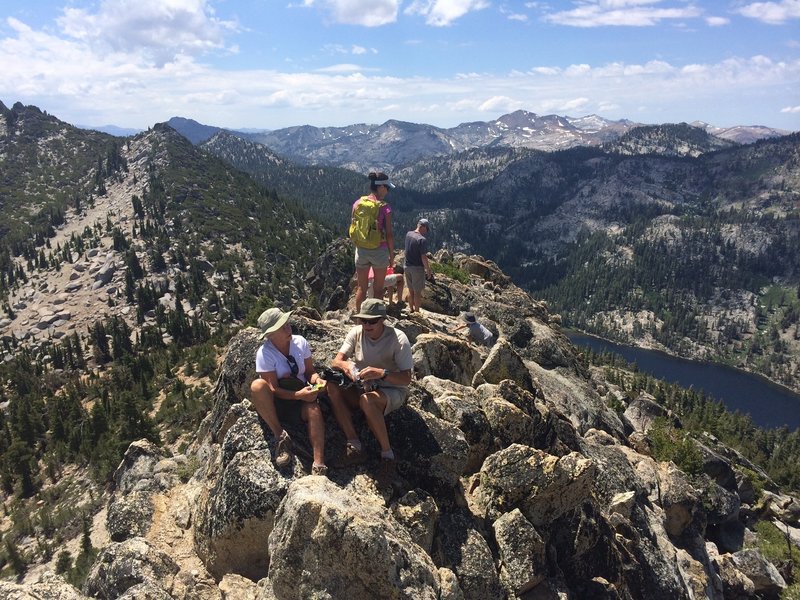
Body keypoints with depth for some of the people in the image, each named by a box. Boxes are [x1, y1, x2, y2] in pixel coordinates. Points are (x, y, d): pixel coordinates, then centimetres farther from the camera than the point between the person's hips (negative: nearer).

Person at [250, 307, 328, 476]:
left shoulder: (300, 342, -6)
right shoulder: (264, 353, -17)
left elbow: (309, 371, 2)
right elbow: (272, 389, -18)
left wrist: (317, 379, -21)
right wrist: (298, 395, -31)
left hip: (301, 398, 2)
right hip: (275, 403, -2)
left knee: (314, 409, -32)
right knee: (257, 385, -34)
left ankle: (319, 465, -38)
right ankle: (280, 436, -22)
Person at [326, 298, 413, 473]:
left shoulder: (398, 339, -18)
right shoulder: (356, 333, -5)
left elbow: (406, 379, -20)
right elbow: (335, 361, -11)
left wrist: (381, 373, -39)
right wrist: (345, 364, -36)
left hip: (393, 390, -5)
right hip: (363, 387, 5)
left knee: (367, 400, -37)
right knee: (332, 388, -23)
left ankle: (387, 451, -19)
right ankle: (354, 444, -23)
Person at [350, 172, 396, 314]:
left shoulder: (357, 203, -2)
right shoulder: (384, 207, -15)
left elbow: (352, 228, 4)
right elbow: (389, 234, -12)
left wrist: (358, 245, 16)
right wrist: (391, 254, -1)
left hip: (361, 250, 4)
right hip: (379, 251, -4)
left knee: (361, 287, 14)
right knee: (378, 288, 11)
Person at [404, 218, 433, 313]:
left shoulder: (408, 234, 0)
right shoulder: (422, 239, -20)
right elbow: (423, 257, -20)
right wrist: (428, 270, -8)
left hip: (407, 266, 6)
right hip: (417, 268, -6)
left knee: (411, 290, 17)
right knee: (417, 292, 5)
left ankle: (411, 309, 27)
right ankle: (417, 312, 13)